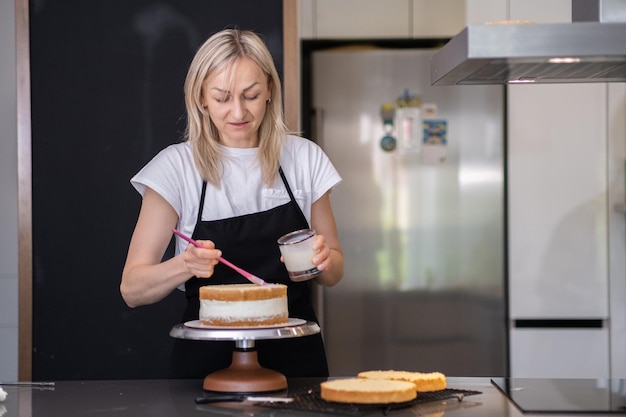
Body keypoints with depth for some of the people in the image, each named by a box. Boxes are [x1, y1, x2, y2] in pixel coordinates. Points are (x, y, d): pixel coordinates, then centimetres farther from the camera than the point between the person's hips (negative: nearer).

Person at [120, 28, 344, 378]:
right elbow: (132, 289, -7)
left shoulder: (305, 158, 2)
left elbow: (333, 273, 10)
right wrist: (186, 265, -25)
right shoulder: (177, 166, -5)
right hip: (207, 360, -1)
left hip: (295, 359, 2)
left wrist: (322, 260, -11)